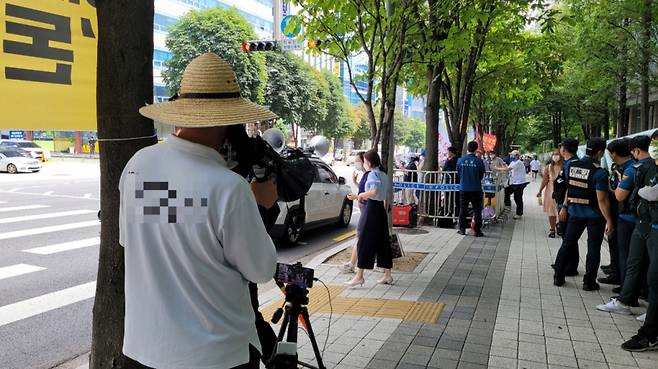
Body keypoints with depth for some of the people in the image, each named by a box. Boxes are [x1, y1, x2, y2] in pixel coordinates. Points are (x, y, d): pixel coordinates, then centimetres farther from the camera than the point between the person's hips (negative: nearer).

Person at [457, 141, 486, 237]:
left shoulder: (461, 160, -5)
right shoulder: (479, 161, -11)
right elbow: (481, 175, -1)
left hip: (463, 188, 2)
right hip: (476, 189, -2)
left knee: (463, 209, 12)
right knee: (477, 210, 6)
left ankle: (462, 229, 16)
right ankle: (477, 231, 7)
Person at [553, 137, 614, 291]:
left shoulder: (572, 166, -2)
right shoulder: (599, 173, -18)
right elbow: (602, 200, -20)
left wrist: (565, 206, 22)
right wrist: (609, 221, -15)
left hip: (575, 212, 5)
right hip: (594, 215, -5)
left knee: (567, 243, 14)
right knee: (593, 248, 7)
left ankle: (558, 277, 18)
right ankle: (589, 282, 13)